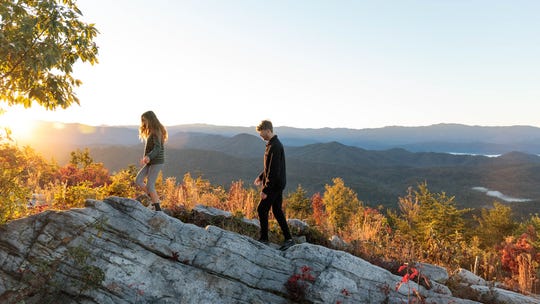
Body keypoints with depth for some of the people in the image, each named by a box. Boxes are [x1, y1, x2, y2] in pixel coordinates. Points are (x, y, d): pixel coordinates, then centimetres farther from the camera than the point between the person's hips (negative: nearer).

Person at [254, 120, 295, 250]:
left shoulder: (275, 147, -21)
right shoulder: (272, 144, 11)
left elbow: (274, 171, -25)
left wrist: (265, 190, -23)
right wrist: (261, 176, 30)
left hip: (274, 185, -10)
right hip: (278, 184, 10)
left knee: (262, 209, -1)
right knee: (277, 211, 13)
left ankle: (264, 239, 10)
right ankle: (288, 239, 18)